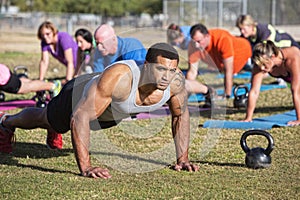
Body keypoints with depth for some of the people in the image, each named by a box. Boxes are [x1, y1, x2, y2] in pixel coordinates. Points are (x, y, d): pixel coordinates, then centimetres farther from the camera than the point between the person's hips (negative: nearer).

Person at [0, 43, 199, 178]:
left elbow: (181, 114, -12)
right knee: (42, 118, 28)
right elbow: (79, 117, -49)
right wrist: (86, 167, -52)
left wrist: (183, 158, -14)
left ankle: (54, 132, 74)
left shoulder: (175, 81, -35)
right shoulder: (118, 77, -51)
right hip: (80, 94, -5)